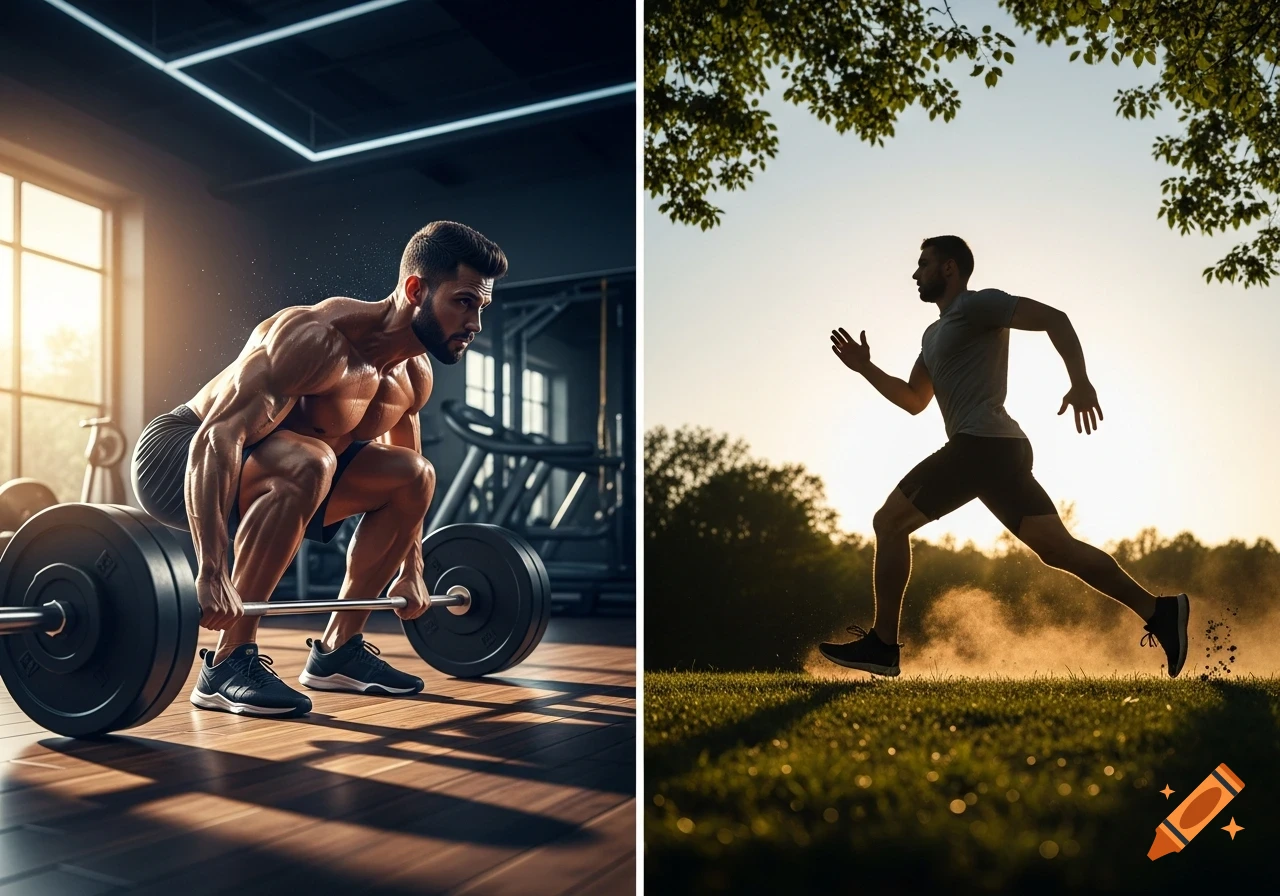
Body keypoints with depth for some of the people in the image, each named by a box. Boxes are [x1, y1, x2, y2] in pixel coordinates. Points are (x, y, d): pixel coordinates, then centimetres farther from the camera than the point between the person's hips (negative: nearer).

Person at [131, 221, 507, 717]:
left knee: (415, 476, 1)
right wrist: (212, 573, -45)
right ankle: (228, 664, -24)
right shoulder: (316, 339, -30)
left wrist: (410, 571, 13)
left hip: (272, 471, 8)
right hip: (177, 456, -8)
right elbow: (216, 440, -37)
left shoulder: (413, 377, -3)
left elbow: (404, 469, 14)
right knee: (306, 462, -37)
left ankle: (337, 649, 8)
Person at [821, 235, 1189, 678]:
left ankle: (881, 644, -6)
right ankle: (1158, 610, 3)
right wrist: (866, 368, 20)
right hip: (994, 448, 10)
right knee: (1058, 545, 6)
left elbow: (1053, 318, -11)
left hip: (981, 445, -10)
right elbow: (914, 400, 29)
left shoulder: (978, 304, -1)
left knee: (889, 521, -7)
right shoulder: (935, 333, 27)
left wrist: (1081, 383, -23)